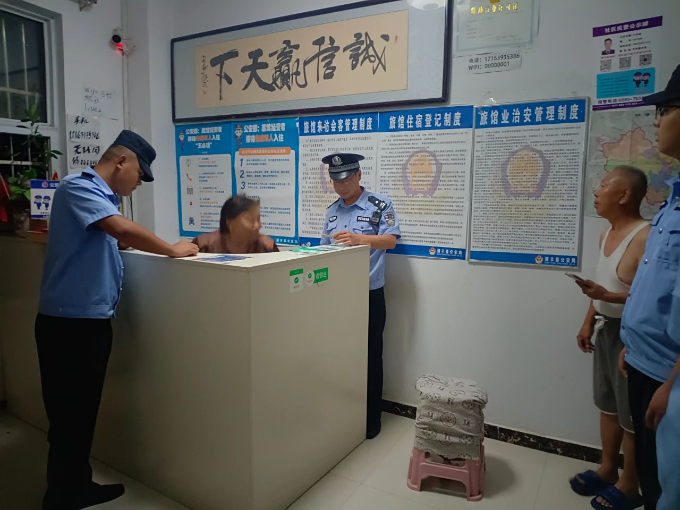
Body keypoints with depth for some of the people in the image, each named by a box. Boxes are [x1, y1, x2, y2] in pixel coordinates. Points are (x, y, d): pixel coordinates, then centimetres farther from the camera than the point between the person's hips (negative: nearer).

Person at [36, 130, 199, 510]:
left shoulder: (103, 197, 15)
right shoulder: (78, 188, -15)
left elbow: (117, 239, 14)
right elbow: (123, 229, -29)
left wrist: (170, 248, -2)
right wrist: (173, 250, -18)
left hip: (93, 320, 10)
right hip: (70, 322, -10)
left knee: (84, 409, 18)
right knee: (69, 414, 2)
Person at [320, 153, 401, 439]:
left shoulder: (380, 206, -6)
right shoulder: (332, 210, 11)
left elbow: (390, 240, -17)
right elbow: (326, 248, 15)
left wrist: (359, 239, -33)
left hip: (369, 295, -5)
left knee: (370, 356, 6)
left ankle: (370, 418, 22)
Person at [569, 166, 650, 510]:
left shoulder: (645, 238, -21)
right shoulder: (607, 234, 8)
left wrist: (609, 297, -29)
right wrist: (588, 323, 14)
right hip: (606, 330, 9)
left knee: (632, 414, 7)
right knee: (608, 405, 20)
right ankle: (607, 469, 37)